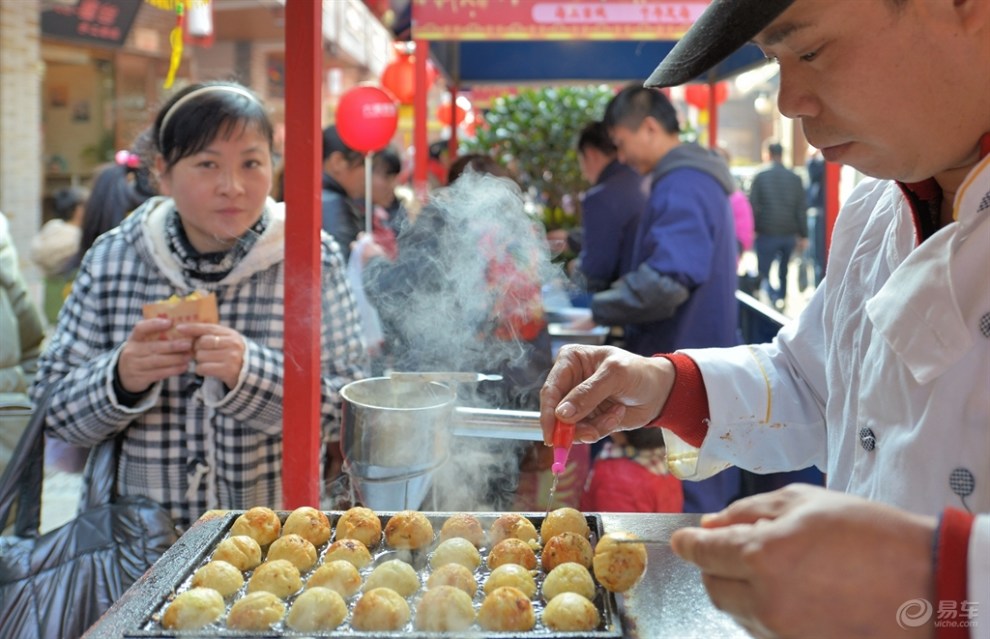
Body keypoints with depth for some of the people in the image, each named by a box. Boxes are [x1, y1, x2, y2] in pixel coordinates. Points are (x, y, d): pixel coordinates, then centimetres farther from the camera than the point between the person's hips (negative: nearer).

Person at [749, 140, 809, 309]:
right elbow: (802, 209, 2)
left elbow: (753, 206, -8)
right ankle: (782, 296, 25)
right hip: (789, 234, 3)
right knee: (784, 272, 19)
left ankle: (773, 296, -21)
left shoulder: (760, 177, -6)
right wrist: (803, 236, 7)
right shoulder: (795, 178, 2)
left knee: (763, 272, 3)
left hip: (767, 233, -3)